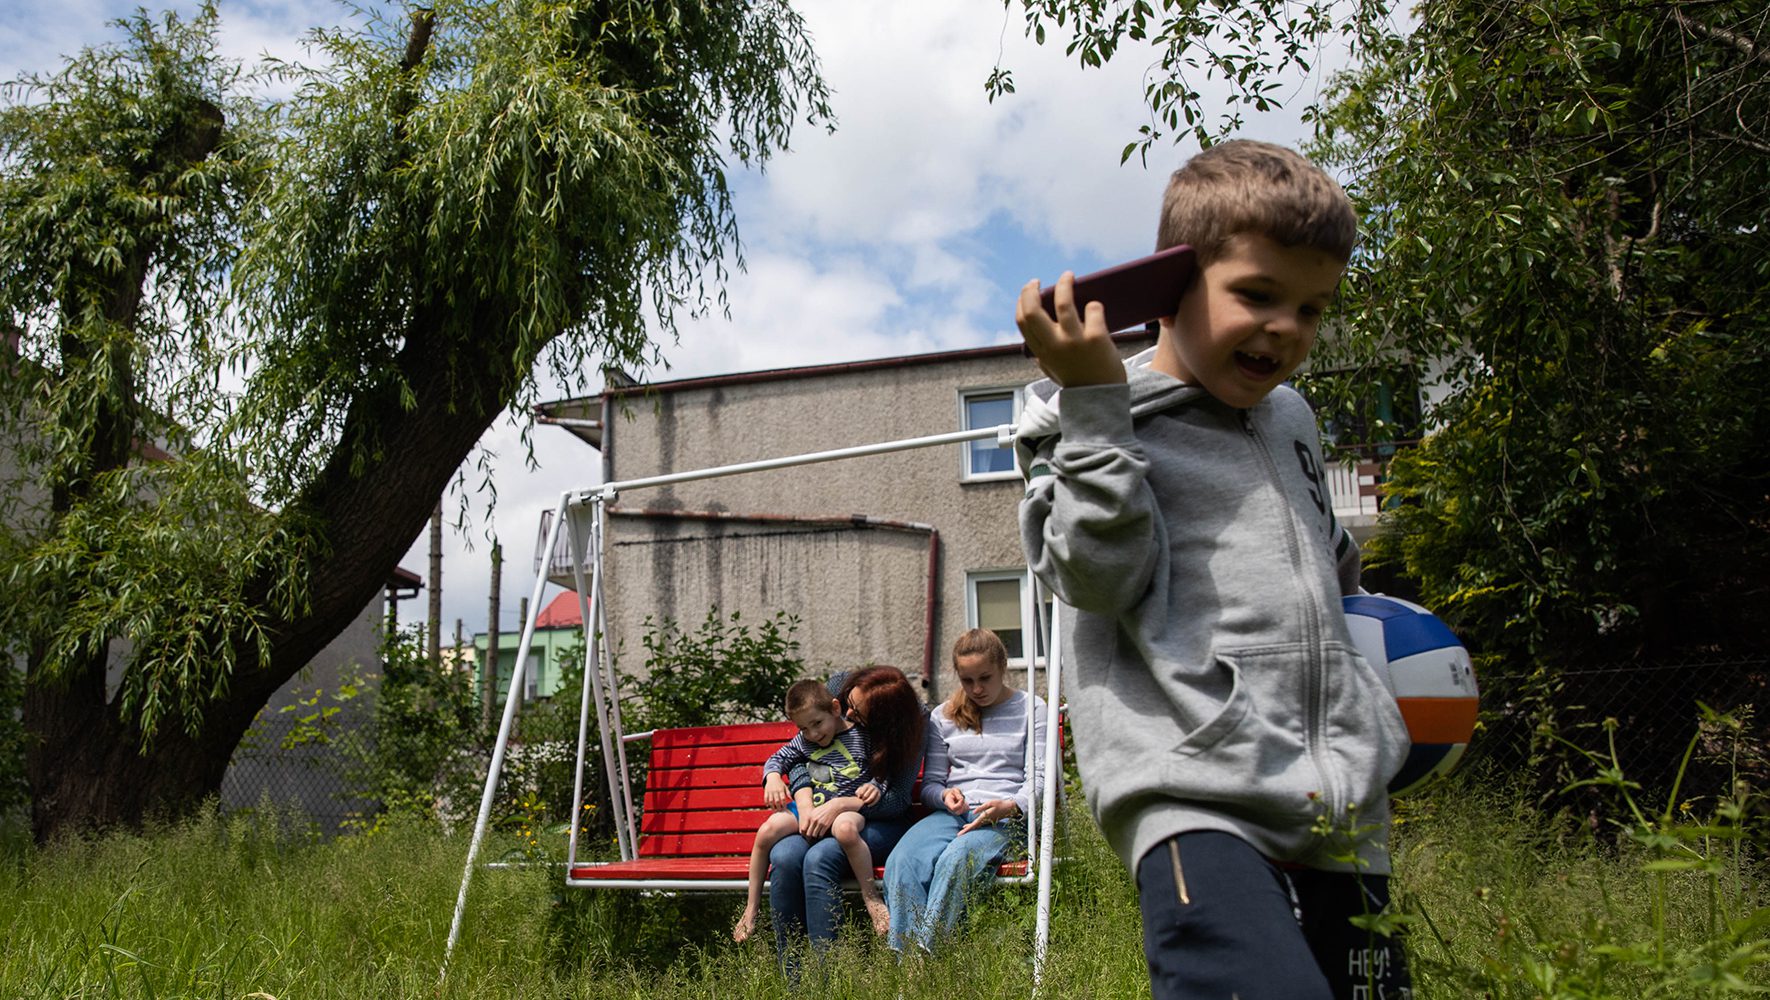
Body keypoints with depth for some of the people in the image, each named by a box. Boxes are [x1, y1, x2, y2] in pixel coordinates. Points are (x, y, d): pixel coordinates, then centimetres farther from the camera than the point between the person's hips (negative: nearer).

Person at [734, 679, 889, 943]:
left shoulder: (861, 735, 1)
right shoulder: (803, 741, 14)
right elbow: (776, 760, 20)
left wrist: (875, 787, -16)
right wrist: (773, 778, -2)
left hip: (848, 805, -4)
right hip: (807, 804, 5)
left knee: (845, 829, -42)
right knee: (767, 831, -22)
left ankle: (871, 897, -24)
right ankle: (751, 908, -6)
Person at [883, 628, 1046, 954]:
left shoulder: (1030, 708, 11)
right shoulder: (943, 716, 20)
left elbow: (1037, 780, 3)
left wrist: (1012, 806, -19)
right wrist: (945, 795, -6)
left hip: (1007, 816, -3)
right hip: (952, 813, 3)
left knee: (956, 859, -38)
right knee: (902, 861, -31)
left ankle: (926, 951, -43)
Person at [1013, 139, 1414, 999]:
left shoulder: (1291, 420, 22)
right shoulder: (1086, 422, 1)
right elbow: (1102, 577, -12)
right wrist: (1094, 403, -16)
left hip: (1342, 809, 8)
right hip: (1194, 796, -7)